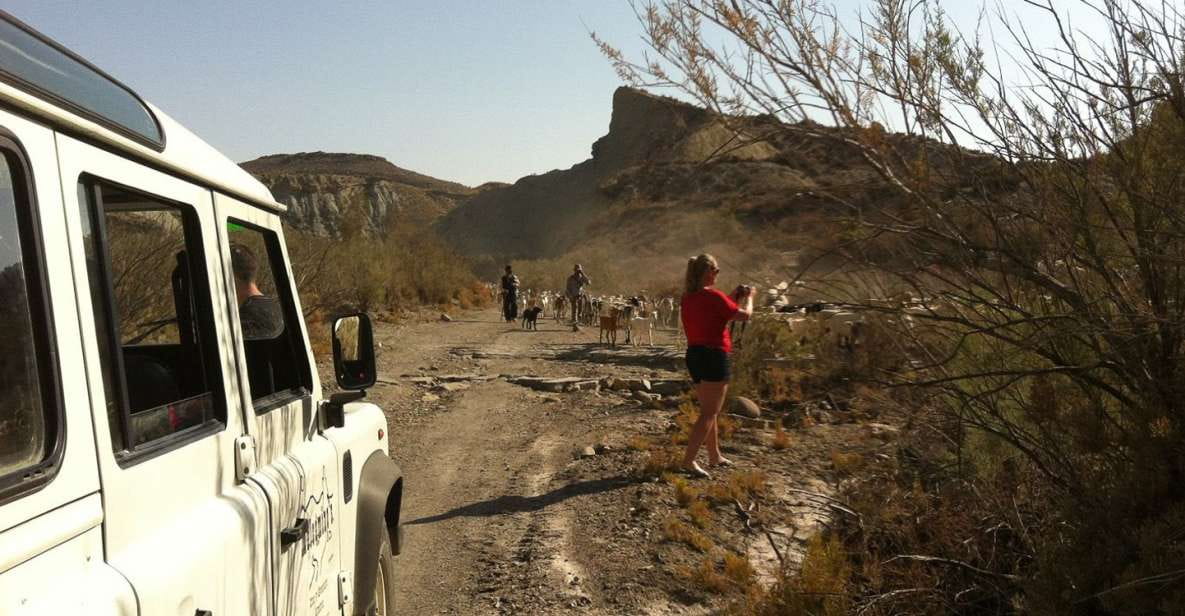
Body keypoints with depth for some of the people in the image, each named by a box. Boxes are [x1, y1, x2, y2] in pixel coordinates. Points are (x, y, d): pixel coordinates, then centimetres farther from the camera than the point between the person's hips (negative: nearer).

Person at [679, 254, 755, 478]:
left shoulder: (688, 297, 8)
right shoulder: (713, 296, -16)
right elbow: (745, 315, -10)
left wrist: (733, 296, 21)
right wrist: (748, 296, 9)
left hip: (694, 354, 9)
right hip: (713, 356, -9)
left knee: (709, 410, 20)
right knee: (709, 413, -4)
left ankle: (715, 456, 31)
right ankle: (689, 460, -10)